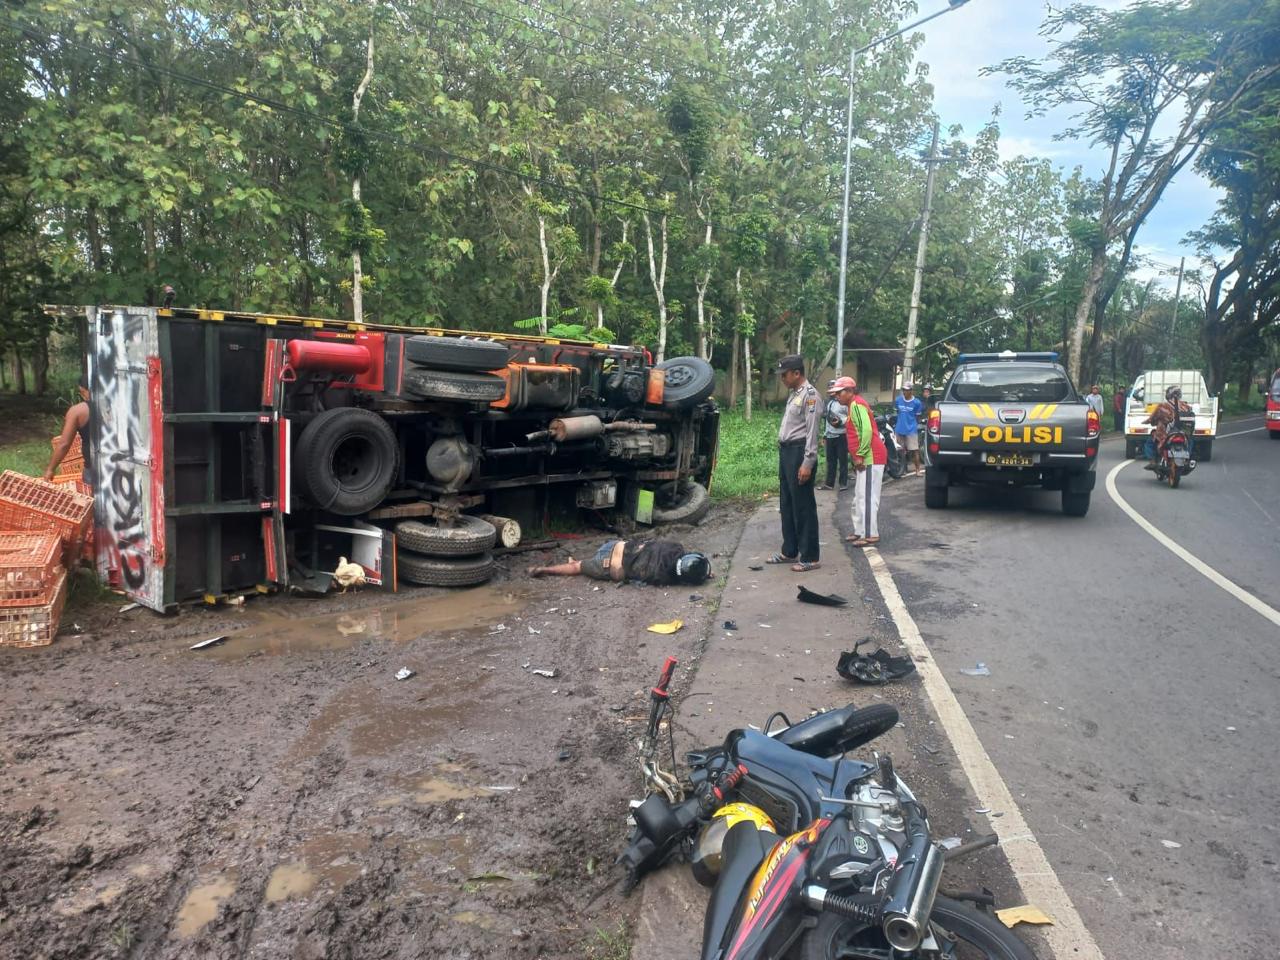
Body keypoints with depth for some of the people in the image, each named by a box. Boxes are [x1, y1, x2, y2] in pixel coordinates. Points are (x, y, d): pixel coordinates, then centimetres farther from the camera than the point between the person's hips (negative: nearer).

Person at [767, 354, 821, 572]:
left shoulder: (809, 394, -13)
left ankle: (810, 557, 3)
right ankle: (789, 552, 26)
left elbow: (812, 431, -18)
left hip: (799, 452, -10)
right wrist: (784, 452, 16)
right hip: (786, 451, 10)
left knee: (803, 506, -4)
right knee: (787, 504, 15)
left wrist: (807, 462, -22)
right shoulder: (793, 394, 16)